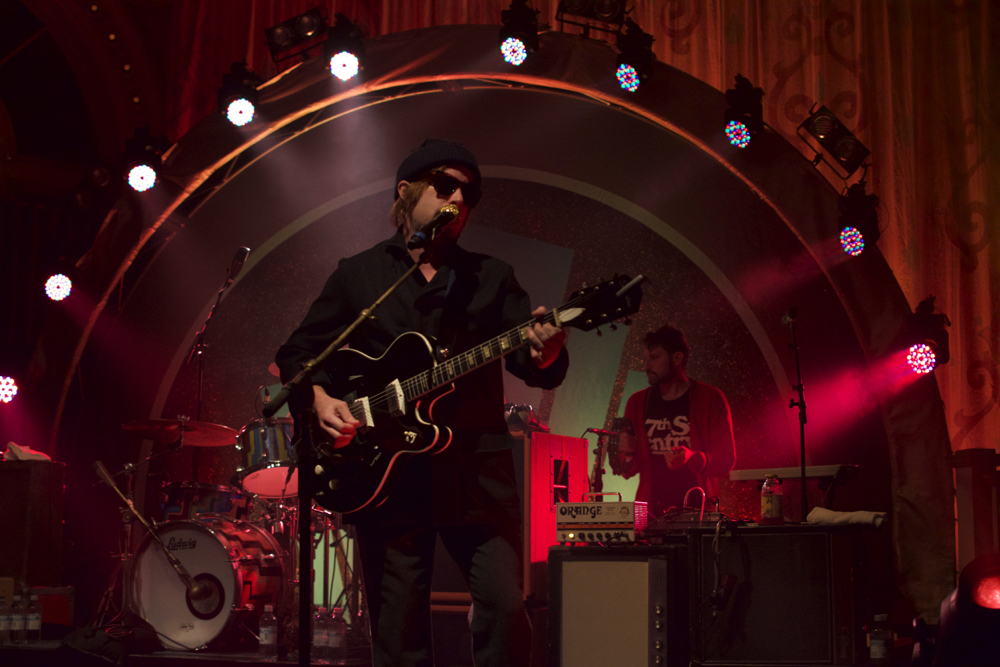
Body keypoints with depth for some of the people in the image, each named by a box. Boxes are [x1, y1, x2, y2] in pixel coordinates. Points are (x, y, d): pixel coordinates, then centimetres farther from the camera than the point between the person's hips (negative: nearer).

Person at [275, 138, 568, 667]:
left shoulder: (491, 277, 12)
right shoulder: (358, 275, 12)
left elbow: (541, 370, 3)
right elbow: (298, 352, 15)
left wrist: (544, 352, -21)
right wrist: (321, 397, -6)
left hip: (477, 474, 0)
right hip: (385, 473, 0)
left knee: (505, 608, -11)